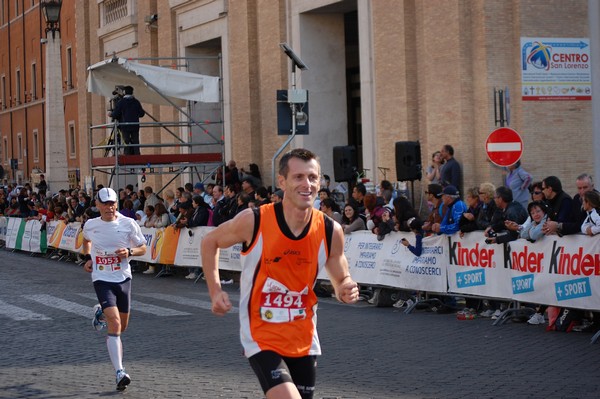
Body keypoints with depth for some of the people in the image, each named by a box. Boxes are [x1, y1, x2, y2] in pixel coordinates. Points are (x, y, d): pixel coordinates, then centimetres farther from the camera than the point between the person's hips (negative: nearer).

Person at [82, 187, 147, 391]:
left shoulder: (128, 224, -5)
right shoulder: (90, 225, -1)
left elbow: (143, 248, 4)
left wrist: (129, 251, -15)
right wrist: (87, 258, 7)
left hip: (123, 278, 2)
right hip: (102, 279, -2)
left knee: (122, 326, 15)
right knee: (114, 324, -19)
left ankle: (100, 313, 48)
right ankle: (120, 373, -20)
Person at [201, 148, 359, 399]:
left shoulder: (330, 231, -7)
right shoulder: (253, 221, -16)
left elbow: (341, 281, 9)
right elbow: (210, 242, 3)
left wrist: (346, 291, -15)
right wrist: (215, 291, -5)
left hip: (304, 341, 4)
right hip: (261, 338, -4)